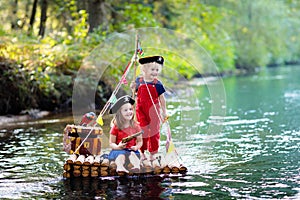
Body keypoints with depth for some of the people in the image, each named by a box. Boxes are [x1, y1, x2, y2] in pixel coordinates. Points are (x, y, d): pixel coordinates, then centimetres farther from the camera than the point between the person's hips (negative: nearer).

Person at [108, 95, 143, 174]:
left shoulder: (136, 126, 6)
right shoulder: (116, 127, 0)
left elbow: (140, 141, 10)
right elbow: (111, 143, 2)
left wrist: (136, 147, -14)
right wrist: (118, 146, -20)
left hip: (131, 150, 2)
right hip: (119, 150, -2)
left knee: (132, 154, -32)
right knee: (121, 155, -35)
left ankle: (137, 166, -55)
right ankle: (120, 167, -60)